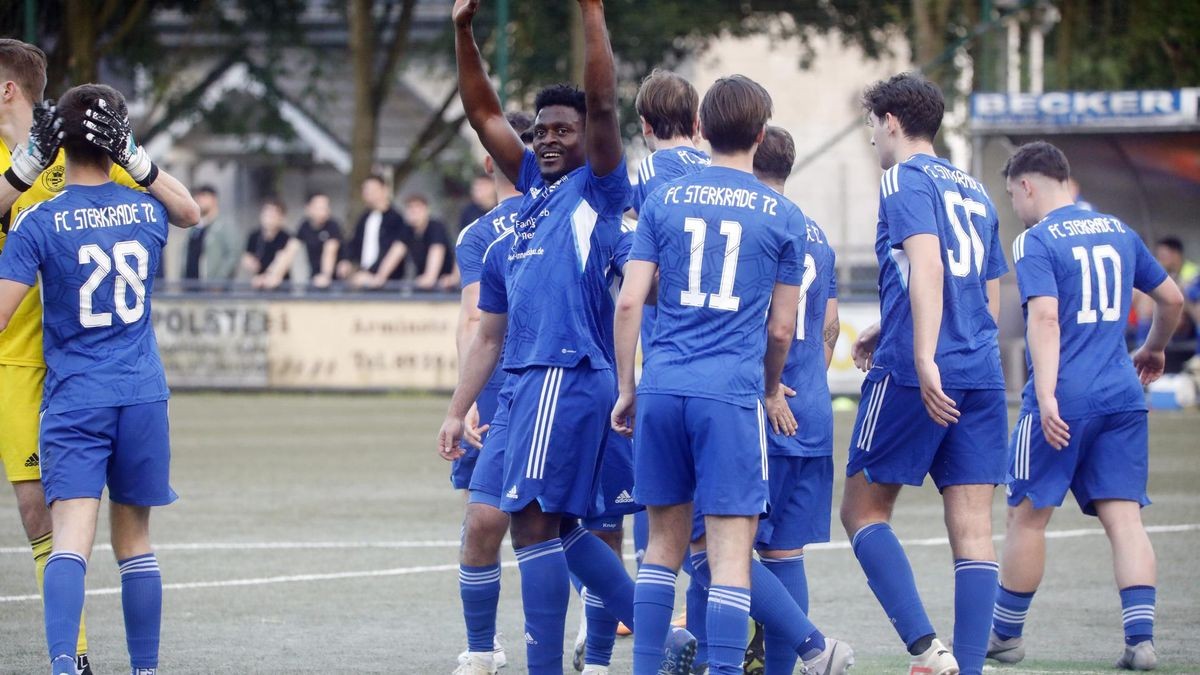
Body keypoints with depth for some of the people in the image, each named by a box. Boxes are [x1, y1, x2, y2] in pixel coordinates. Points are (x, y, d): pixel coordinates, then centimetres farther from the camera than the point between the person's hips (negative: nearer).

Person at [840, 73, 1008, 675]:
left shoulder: (905, 181, -3)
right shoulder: (973, 191, 21)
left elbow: (927, 267, -19)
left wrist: (924, 359, -28)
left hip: (912, 375, -7)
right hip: (982, 376, 7)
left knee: (863, 510, 4)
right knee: (972, 528, 1)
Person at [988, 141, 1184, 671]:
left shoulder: (1036, 242, -6)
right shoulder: (1119, 232, 14)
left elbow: (1045, 316, -19)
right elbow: (1172, 299, 22)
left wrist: (1046, 397, -25)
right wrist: (1153, 349, 40)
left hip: (1064, 400, -5)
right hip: (1122, 398, 6)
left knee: (1027, 514, 7)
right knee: (1123, 516, 1)